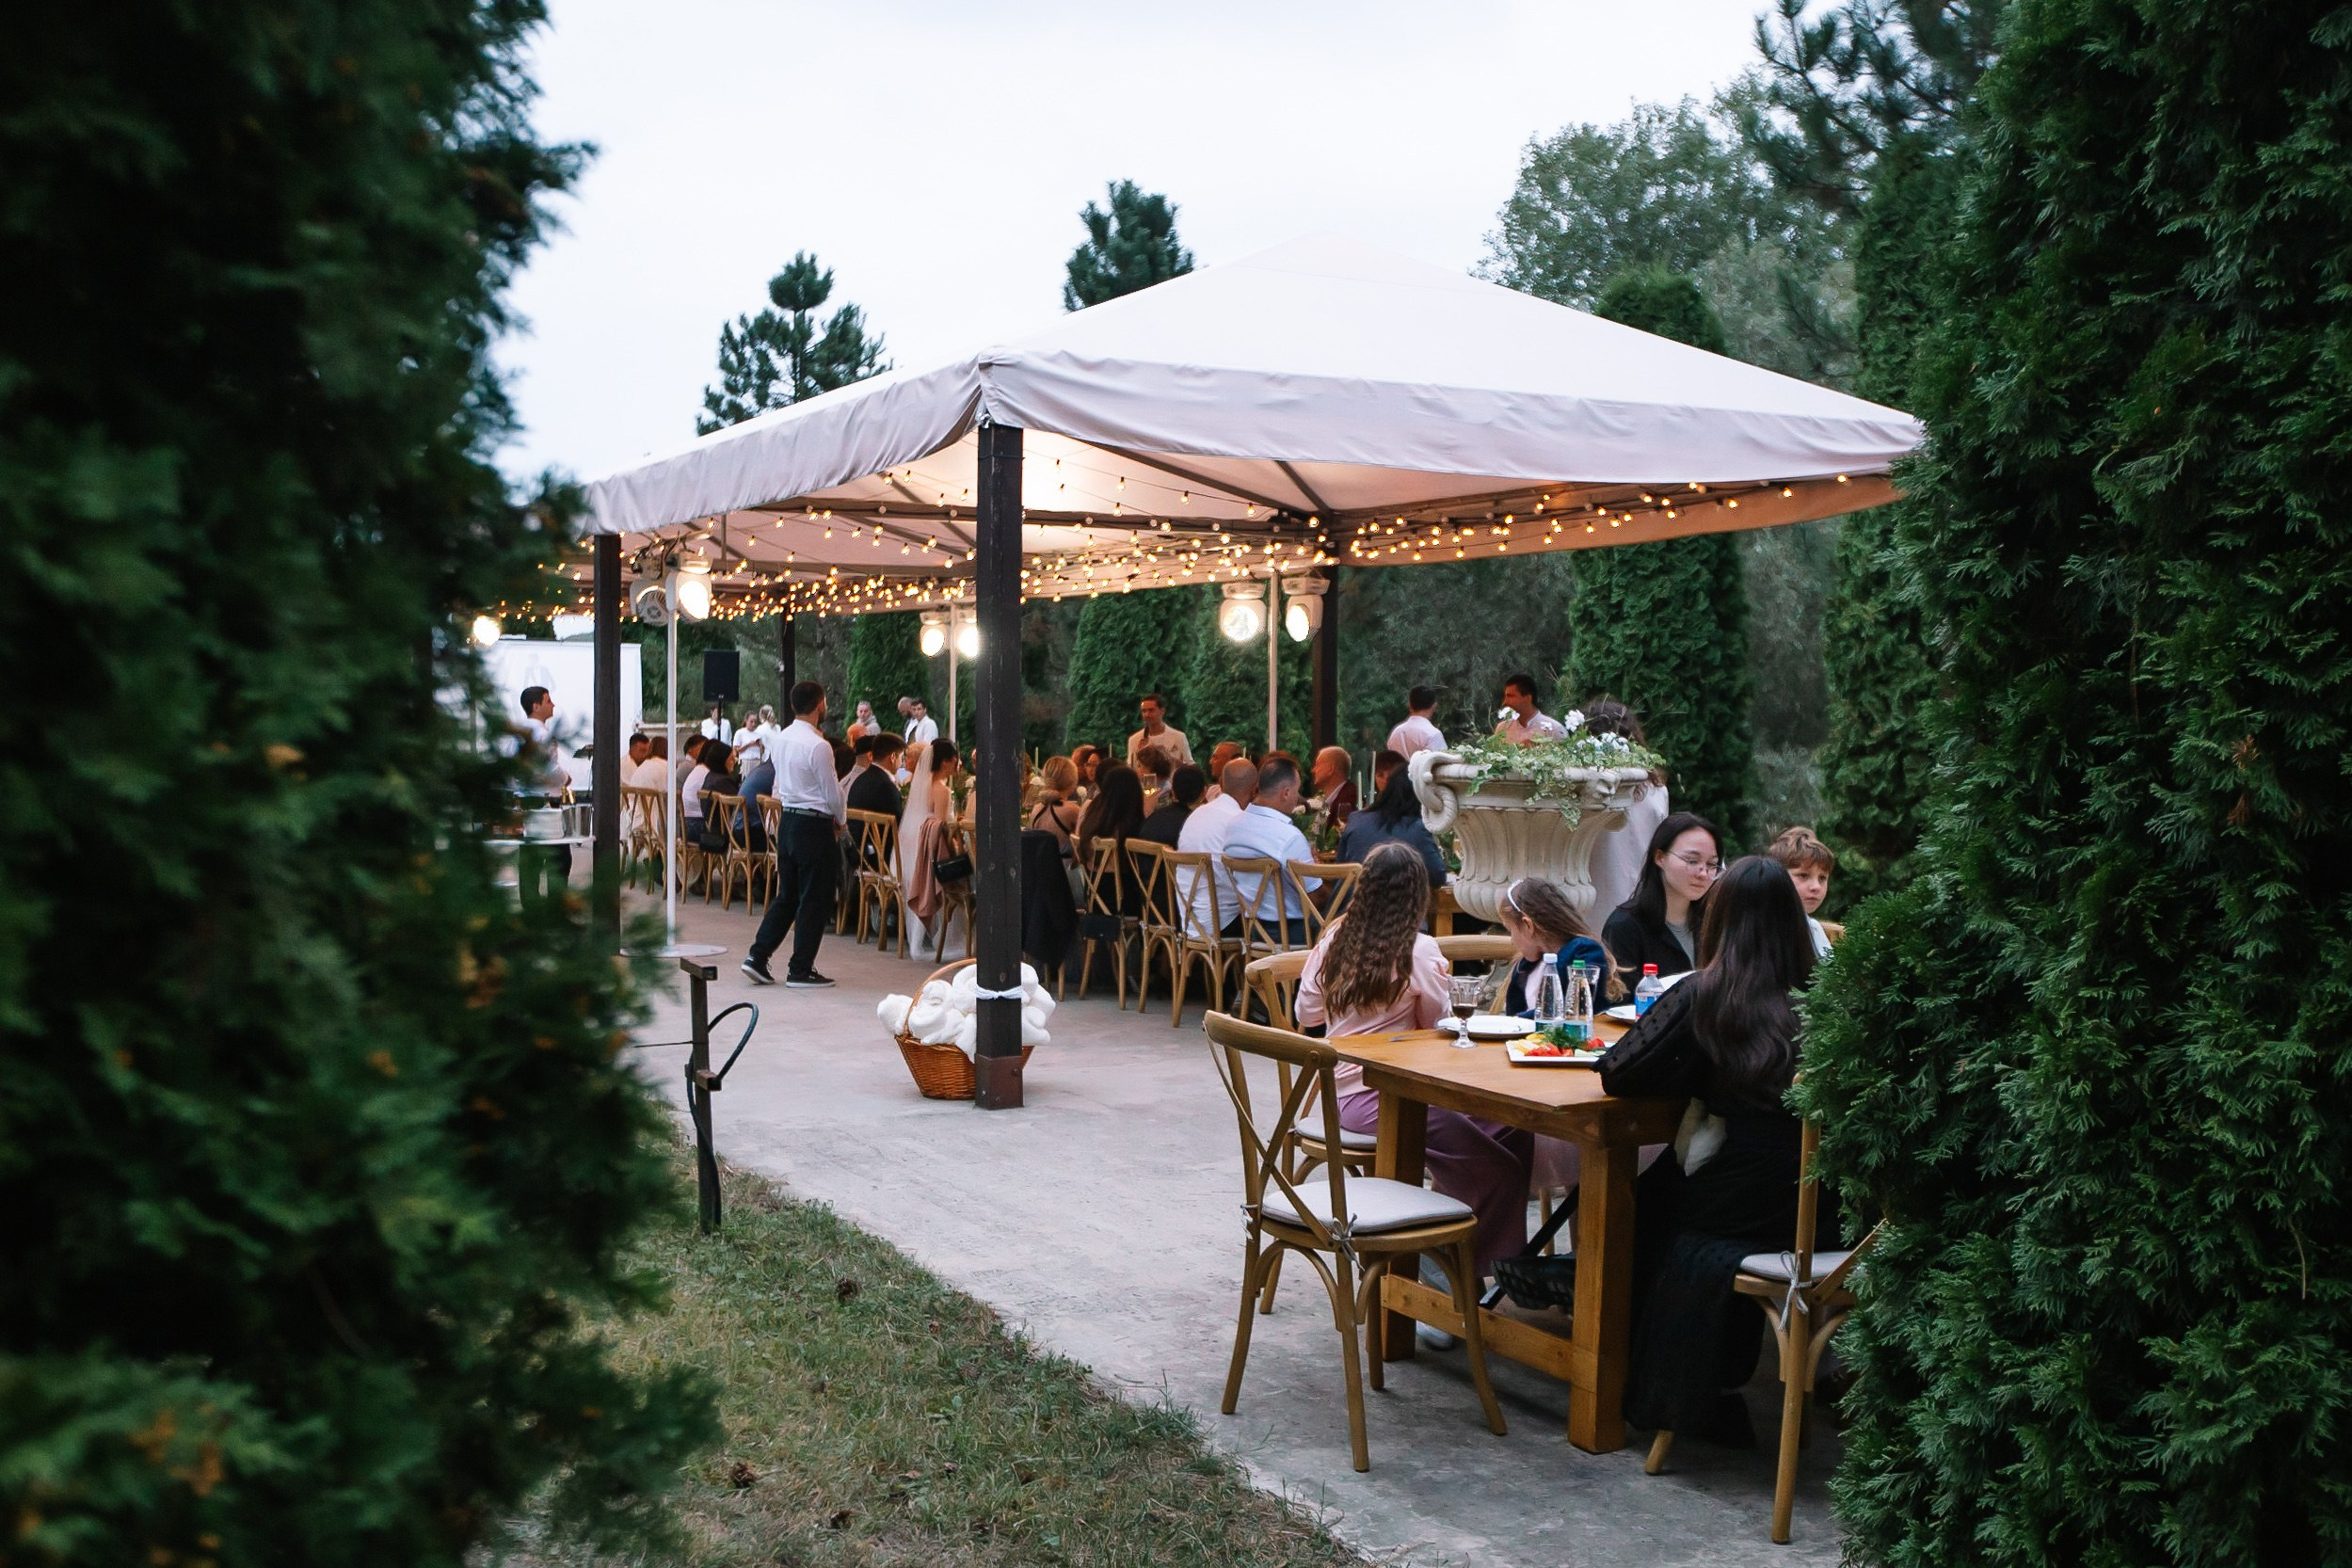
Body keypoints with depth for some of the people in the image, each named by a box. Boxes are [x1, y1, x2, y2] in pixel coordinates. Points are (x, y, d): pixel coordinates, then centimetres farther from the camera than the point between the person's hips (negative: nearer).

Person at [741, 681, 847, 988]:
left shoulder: (782, 740, 6)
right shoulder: (818, 746, -18)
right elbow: (832, 793, -13)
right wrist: (841, 818, 6)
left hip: (787, 821, 8)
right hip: (814, 826, -8)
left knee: (786, 895, 16)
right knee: (814, 900, 2)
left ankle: (757, 956, 11)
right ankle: (800, 970, 6)